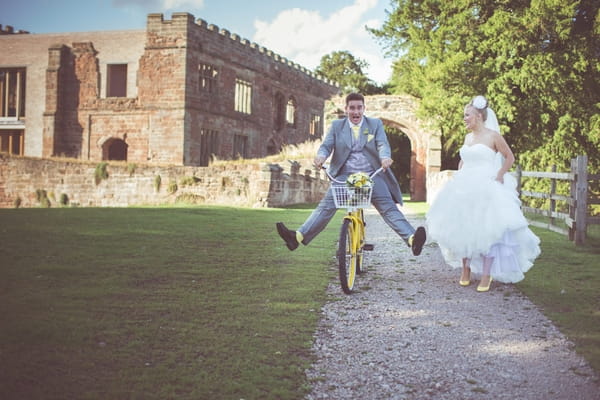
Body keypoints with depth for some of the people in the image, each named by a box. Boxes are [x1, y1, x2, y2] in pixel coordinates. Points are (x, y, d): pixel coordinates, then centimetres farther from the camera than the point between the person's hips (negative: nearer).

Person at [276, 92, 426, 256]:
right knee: (325, 206, -13)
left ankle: (411, 238, -27)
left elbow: (383, 144, -4)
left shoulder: (375, 124, 10)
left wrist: (385, 157, -28)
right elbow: (326, 145, 2)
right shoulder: (337, 126, 13)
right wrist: (321, 156, -24)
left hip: (372, 175, -1)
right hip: (344, 175, 1)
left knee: (388, 208, -14)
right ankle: (299, 236, -21)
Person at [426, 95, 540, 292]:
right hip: (465, 188, 6)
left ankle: (486, 275, -2)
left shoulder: (493, 136, -5)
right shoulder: (467, 137, 13)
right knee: (463, 228, 6)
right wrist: (458, 178, 11)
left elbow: (510, 157, 0)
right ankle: (465, 270, 17)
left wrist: (499, 176, -8)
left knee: (486, 229, -7)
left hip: (487, 189, -6)